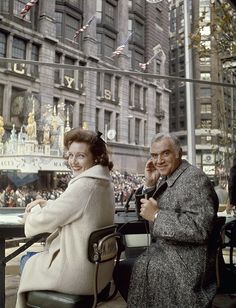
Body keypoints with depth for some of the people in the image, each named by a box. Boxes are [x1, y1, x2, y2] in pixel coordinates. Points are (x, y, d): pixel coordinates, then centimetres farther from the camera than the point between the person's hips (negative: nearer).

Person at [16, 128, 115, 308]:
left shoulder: (83, 186, -27)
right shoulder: (104, 181, 2)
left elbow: (46, 219, -16)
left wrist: (34, 210, 4)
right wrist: (47, 204, 7)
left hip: (79, 274, -8)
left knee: (28, 264, 18)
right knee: (30, 258, 26)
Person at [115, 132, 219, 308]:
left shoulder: (195, 180, -19)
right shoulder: (165, 178, 7)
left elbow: (200, 228, -29)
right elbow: (143, 210, 12)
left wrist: (157, 215, -25)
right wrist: (149, 184, -4)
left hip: (184, 264, -8)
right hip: (164, 253, 9)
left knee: (125, 270, -13)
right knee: (121, 268, 14)